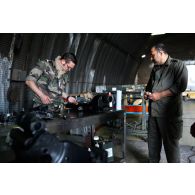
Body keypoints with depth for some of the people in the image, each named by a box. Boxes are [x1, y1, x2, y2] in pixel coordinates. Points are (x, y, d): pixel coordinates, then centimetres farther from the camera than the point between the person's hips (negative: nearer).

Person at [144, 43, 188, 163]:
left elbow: (181, 85, -16)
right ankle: (153, 162, 28)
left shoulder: (178, 65, -3)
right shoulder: (155, 69, 20)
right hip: (153, 111, 7)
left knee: (170, 143, 1)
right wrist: (147, 93, 10)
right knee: (153, 141, 14)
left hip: (168, 113, -7)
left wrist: (159, 95, -17)